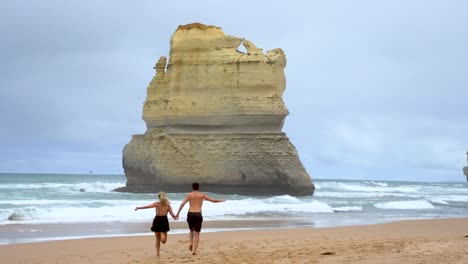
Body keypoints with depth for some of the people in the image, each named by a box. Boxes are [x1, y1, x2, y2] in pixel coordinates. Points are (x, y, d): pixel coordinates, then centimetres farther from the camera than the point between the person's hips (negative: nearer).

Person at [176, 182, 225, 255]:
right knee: (197, 233, 5)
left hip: (190, 214, 1)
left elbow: (182, 204, -4)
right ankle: (194, 250, -7)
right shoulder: (202, 195, 9)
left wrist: (177, 213, -5)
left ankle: (191, 243, 2)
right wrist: (221, 200, 29)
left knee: (191, 230, 26)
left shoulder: (189, 195, 8)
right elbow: (213, 200, 12)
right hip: (198, 214, -1)